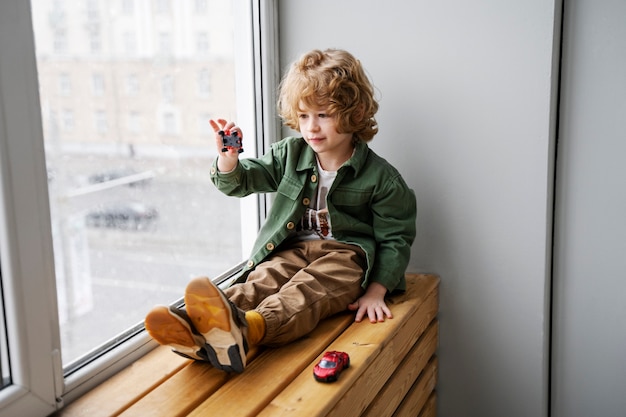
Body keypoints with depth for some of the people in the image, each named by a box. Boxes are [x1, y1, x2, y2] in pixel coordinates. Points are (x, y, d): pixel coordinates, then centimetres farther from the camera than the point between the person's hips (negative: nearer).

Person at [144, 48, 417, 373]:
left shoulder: (380, 176, -5)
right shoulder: (289, 154, 8)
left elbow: (395, 239, -2)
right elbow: (240, 181, 11)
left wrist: (376, 291, -13)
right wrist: (228, 160, -13)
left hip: (345, 254, -4)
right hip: (292, 248, 4)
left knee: (307, 291, -35)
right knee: (261, 281, -27)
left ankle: (246, 329, -67)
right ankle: (198, 325, -58)